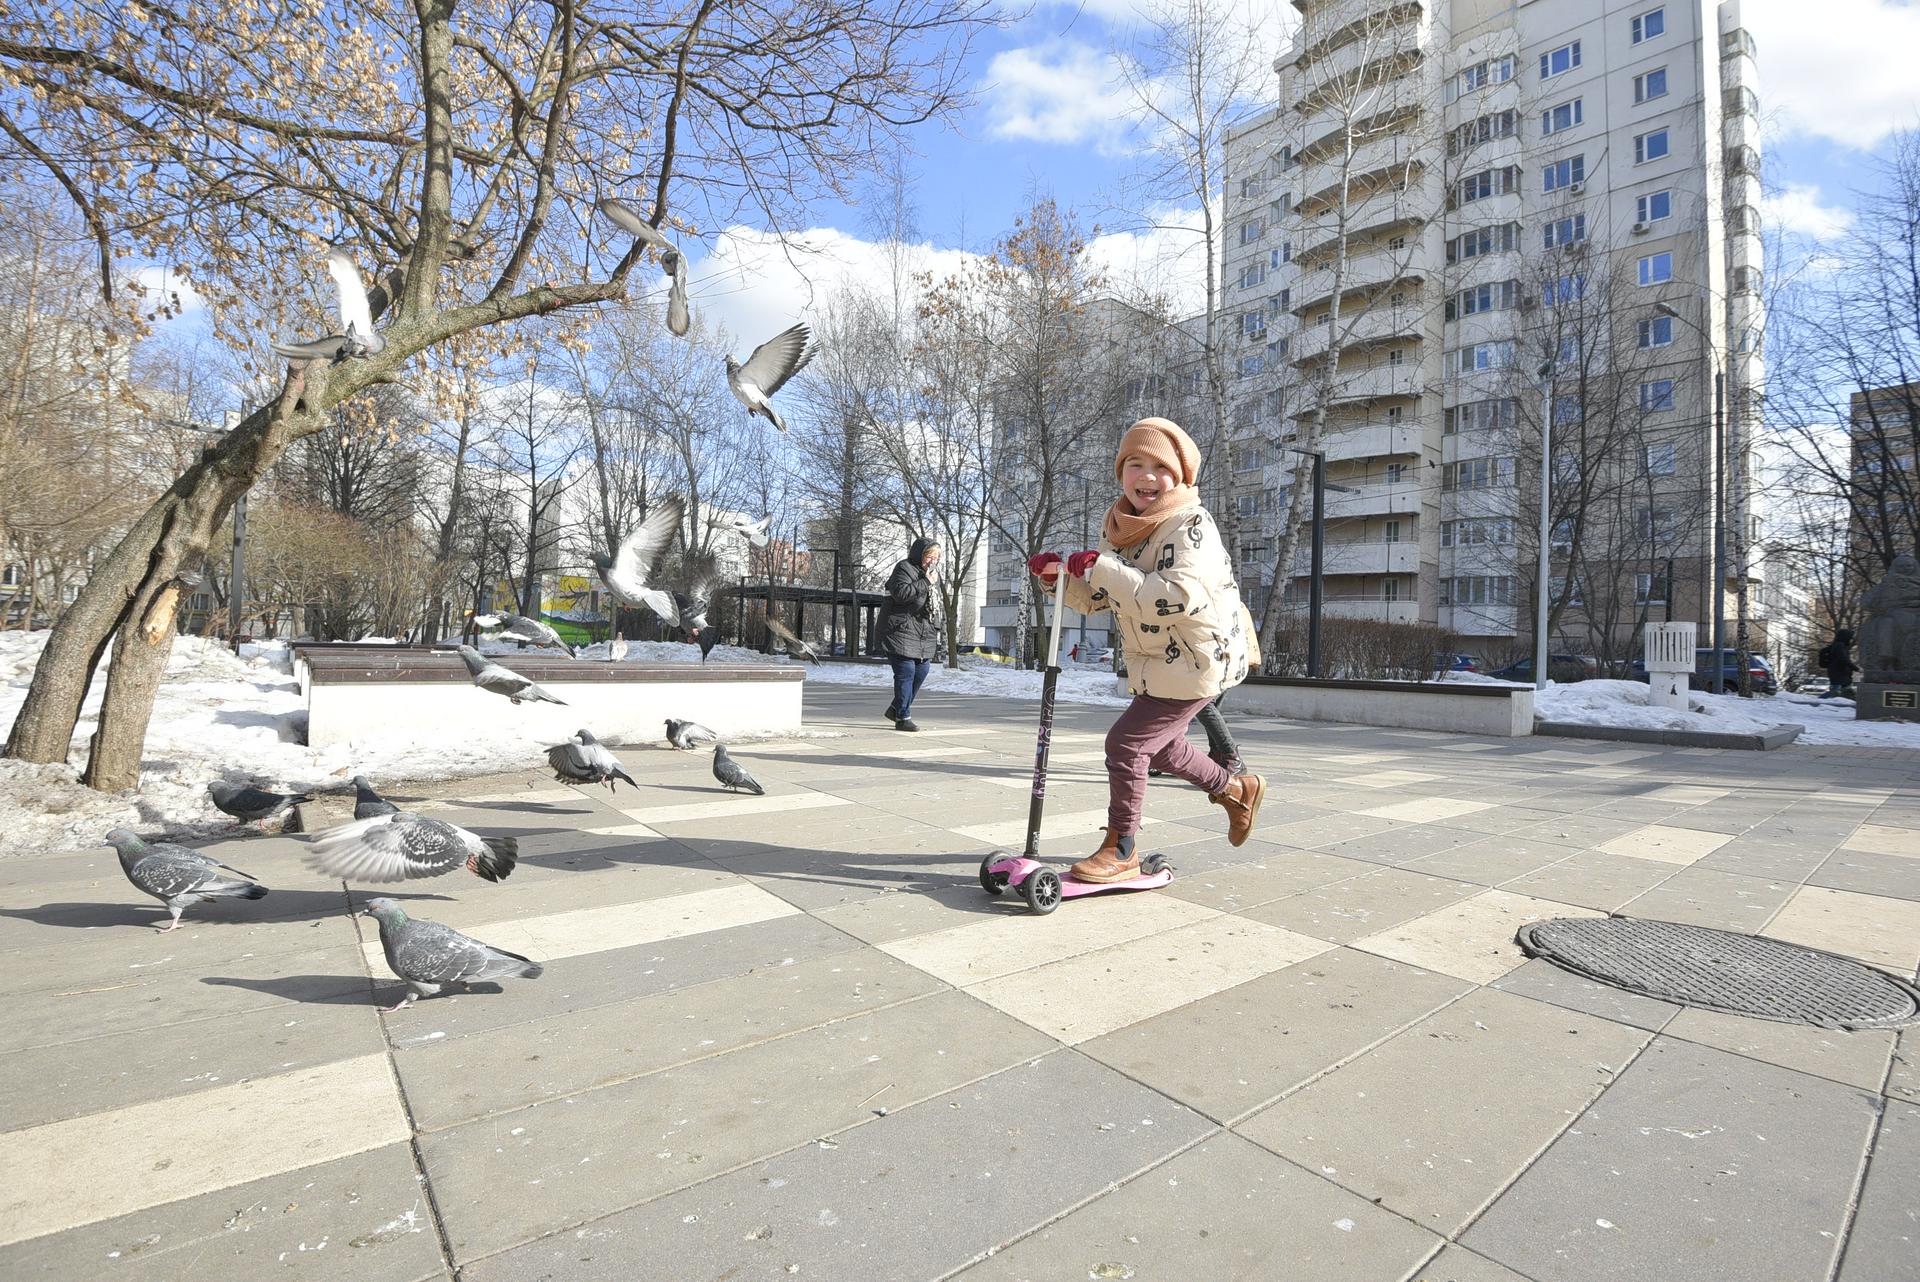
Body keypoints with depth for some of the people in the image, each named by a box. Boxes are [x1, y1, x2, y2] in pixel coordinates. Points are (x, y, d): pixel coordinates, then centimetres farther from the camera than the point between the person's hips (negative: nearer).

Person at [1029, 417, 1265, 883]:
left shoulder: (1191, 524, -23)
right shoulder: (1119, 525, 1)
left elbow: (1176, 599, -37)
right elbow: (1094, 598, 7)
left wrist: (1102, 567, -37)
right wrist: (1059, 575, -12)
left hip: (1198, 658, -9)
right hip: (1155, 661, 9)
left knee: (1126, 741, -10)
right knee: (1160, 745, 24)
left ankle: (1121, 849, 8)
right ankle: (1238, 790, 48)